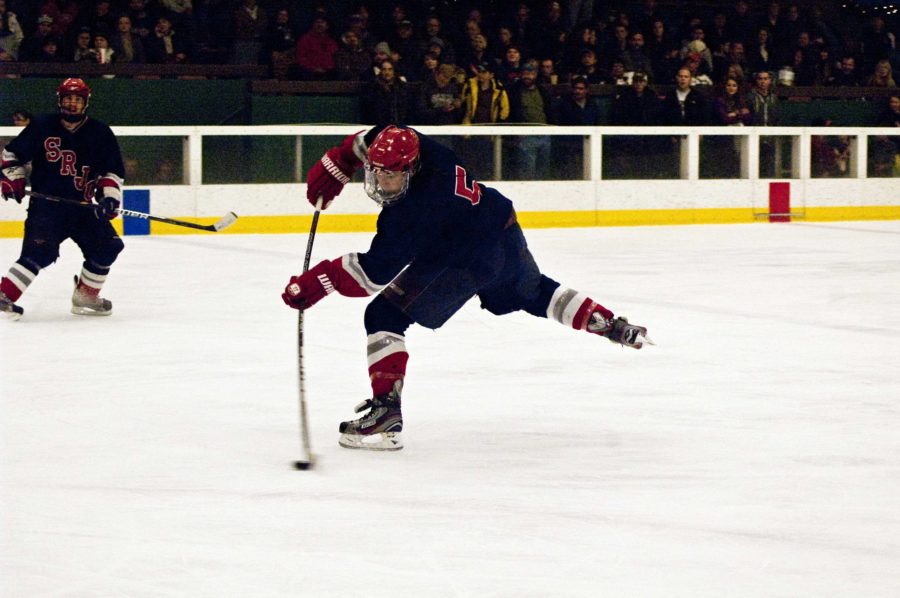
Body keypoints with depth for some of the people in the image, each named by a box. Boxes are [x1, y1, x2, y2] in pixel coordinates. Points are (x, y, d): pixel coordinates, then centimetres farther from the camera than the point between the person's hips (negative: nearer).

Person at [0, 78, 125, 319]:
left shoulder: (100, 133, 4)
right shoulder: (42, 126, -1)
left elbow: (112, 171, 8)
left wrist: (110, 196, -7)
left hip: (81, 206, 5)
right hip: (45, 204, -5)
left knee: (107, 245, 0)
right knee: (41, 250, -24)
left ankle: (85, 297, 16)